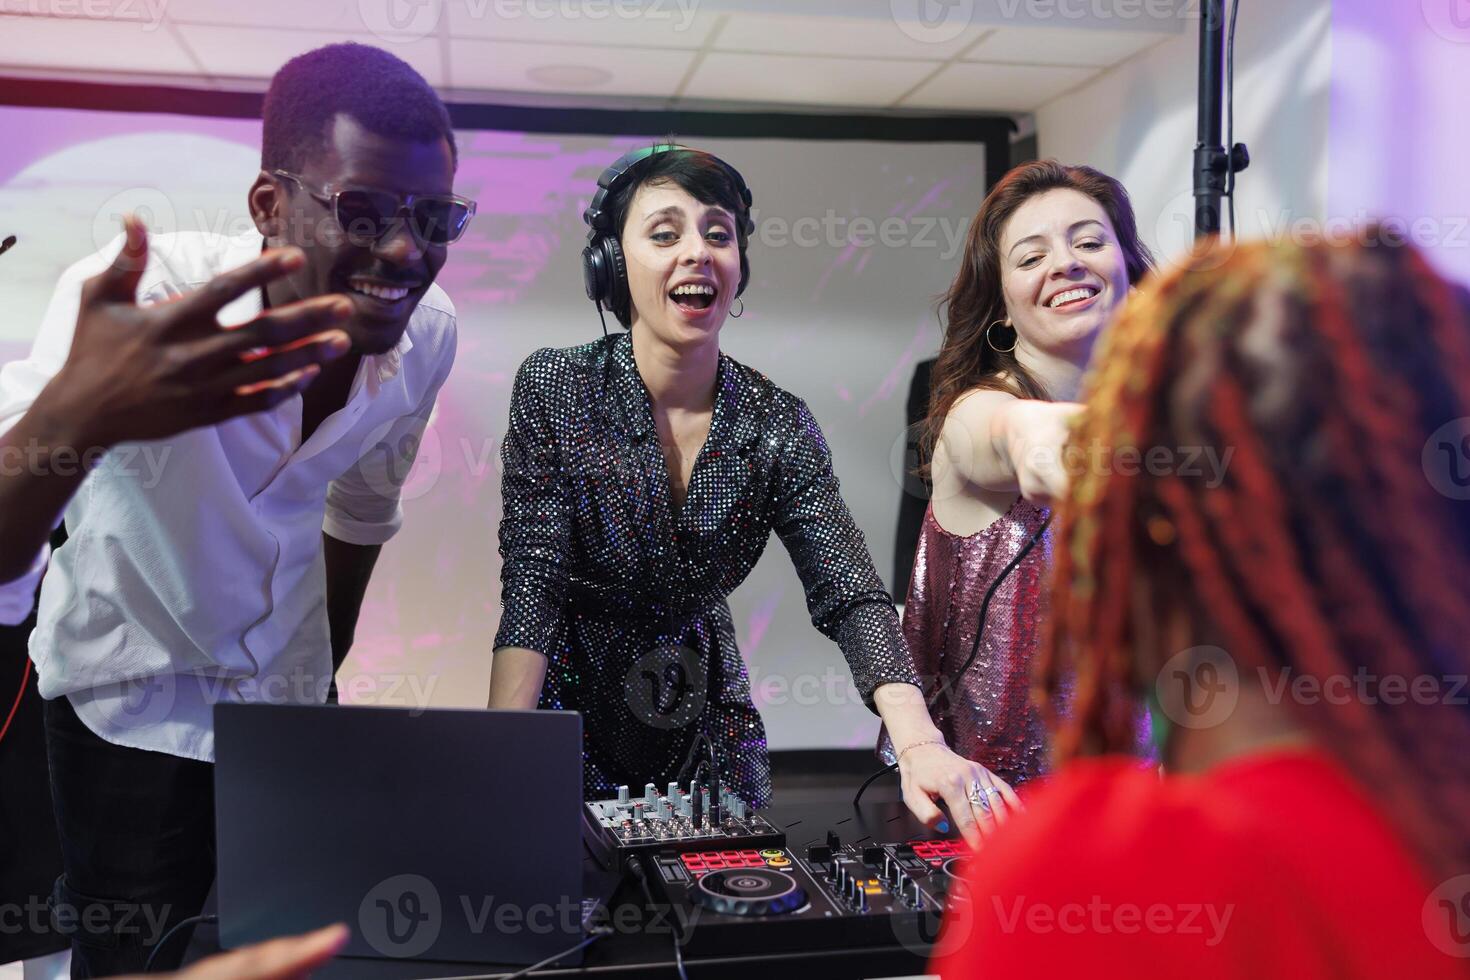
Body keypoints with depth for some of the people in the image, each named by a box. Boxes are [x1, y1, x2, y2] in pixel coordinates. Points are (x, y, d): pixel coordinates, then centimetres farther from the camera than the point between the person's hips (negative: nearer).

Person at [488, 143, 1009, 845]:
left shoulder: (778, 425, -10)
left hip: (707, 726, 3)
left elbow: (848, 593, -19)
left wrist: (920, 745, -35)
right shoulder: (555, 389, -15)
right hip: (569, 710, -2)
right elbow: (533, 584, -20)